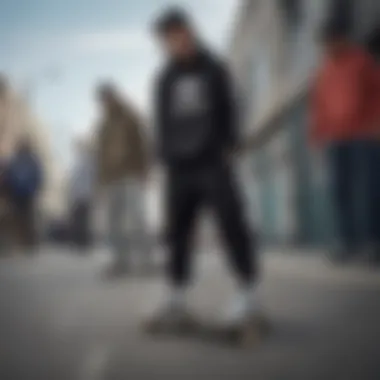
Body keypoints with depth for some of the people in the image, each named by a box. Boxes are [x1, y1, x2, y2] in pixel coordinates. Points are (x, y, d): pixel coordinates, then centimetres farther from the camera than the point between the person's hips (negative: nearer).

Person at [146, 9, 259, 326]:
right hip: (180, 167, 3)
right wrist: (165, 162, 6)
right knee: (178, 231, 2)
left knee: (231, 224, -10)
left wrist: (229, 149, -5)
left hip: (213, 162, -3)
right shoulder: (165, 79, 14)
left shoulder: (214, 68, 9)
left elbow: (230, 111, 6)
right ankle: (176, 301, 10)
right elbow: (162, 124, 14)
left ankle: (249, 295, -5)